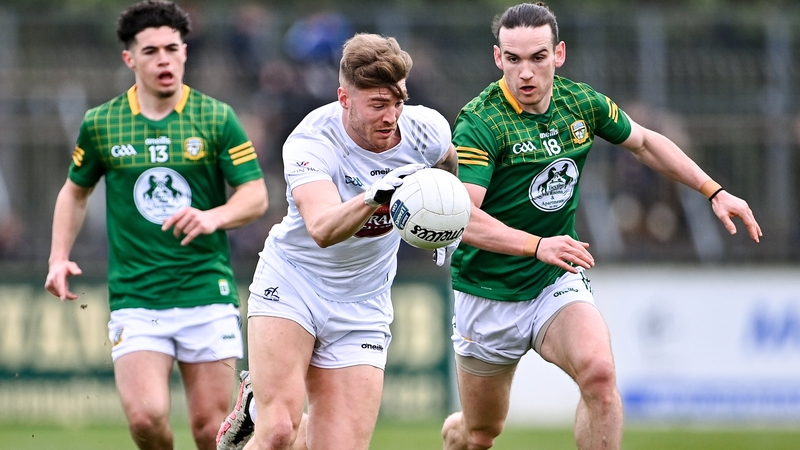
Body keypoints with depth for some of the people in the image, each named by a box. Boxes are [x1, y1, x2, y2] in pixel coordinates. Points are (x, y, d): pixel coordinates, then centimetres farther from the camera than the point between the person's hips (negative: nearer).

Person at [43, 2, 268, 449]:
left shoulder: (217, 118, 2)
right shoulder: (101, 124, 6)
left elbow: (255, 195, 0)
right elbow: (76, 191, 21)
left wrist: (214, 217, -21)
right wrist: (59, 258, 8)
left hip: (208, 294, 0)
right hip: (134, 299, 0)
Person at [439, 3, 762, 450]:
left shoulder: (582, 103, -3)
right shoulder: (480, 122, -20)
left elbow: (644, 142, 17)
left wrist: (715, 191, 12)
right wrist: (537, 244, -45)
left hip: (557, 281, 3)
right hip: (489, 293, -3)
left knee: (599, 372, -28)